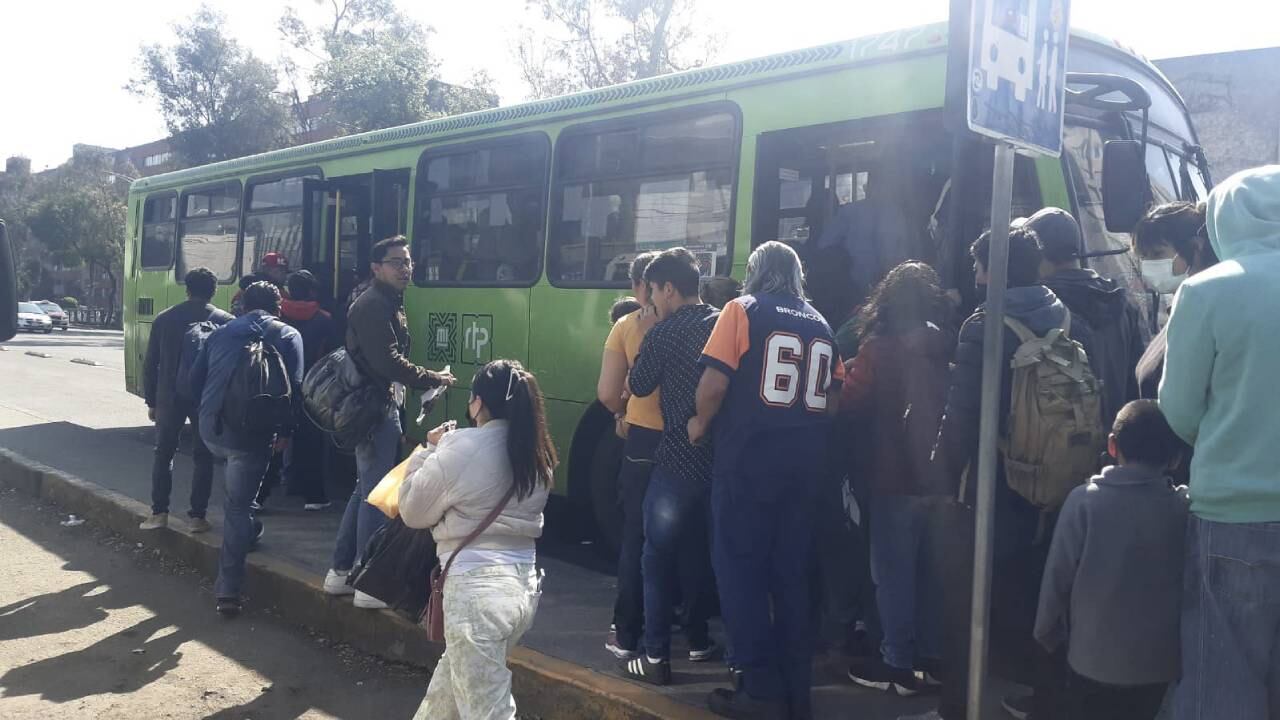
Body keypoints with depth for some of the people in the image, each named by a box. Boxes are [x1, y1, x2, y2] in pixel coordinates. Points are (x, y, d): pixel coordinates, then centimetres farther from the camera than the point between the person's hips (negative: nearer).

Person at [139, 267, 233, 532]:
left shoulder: (164, 319, 3)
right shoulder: (225, 321, -3)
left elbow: (150, 364, 6)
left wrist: (151, 401, 12)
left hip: (169, 398, 1)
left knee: (163, 454, 14)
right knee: (203, 457, 7)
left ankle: (159, 513, 11)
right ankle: (197, 516, 6)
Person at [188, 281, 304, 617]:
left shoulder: (222, 332, 17)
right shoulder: (287, 335, 5)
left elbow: (196, 378, 15)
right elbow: (294, 386, -7)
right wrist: (285, 431, 1)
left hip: (211, 430, 4)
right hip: (251, 434, -4)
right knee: (238, 505, 2)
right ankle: (228, 589, 2)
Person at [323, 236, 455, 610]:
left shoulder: (389, 305, 18)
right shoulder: (372, 306, -16)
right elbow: (387, 362, -23)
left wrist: (422, 377, 6)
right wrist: (432, 379, -14)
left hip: (381, 405, 11)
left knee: (366, 488, 16)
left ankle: (341, 571, 25)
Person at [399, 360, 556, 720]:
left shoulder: (462, 449, -13)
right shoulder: (538, 455, 7)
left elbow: (413, 512, -1)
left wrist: (430, 450, 10)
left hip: (476, 587, -8)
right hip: (524, 583, 8)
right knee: (453, 676, 29)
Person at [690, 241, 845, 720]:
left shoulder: (743, 310, -2)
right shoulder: (819, 324, 14)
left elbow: (715, 381, -13)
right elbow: (832, 401, 15)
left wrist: (700, 423, 3)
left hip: (748, 460, -5)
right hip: (804, 464, 6)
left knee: (741, 572, 3)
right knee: (791, 575, 13)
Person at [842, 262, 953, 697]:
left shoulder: (880, 348, -15)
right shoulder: (947, 348, 2)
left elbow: (850, 404, -14)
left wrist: (851, 374, 6)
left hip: (896, 475, -6)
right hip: (938, 473, 6)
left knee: (893, 570, 4)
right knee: (929, 566, 17)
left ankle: (897, 663, 9)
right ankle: (930, 654, 27)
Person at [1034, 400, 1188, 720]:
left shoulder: (1084, 501, -12)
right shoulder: (1183, 509, -6)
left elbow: (1058, 577, -8)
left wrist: (1047, 635, 6)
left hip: (1093, 658, -2)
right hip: (1158, 663, 2)